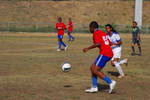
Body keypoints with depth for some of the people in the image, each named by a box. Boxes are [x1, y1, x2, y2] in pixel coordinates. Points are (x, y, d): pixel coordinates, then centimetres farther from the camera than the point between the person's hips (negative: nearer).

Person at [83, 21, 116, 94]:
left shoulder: (96, 33, -6)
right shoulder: (102, 33, 21)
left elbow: (98, 44, -22)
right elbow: (109, 43, 21)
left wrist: (88, 48, -14)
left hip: (104, 54, -9)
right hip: (109, 53, 9)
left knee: (95, 71, -8)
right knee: (92, 68, 13)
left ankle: (110, 82, -12)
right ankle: (94, 87, 11)